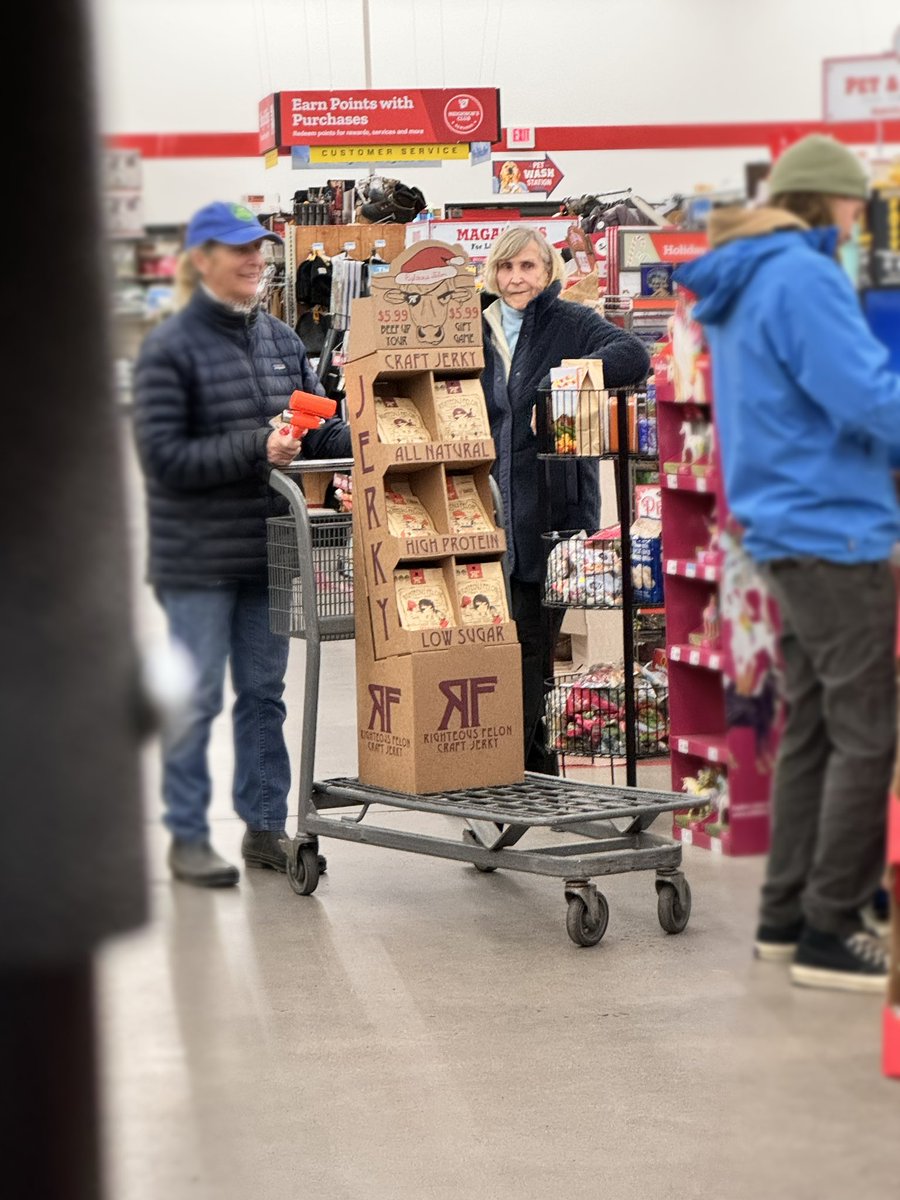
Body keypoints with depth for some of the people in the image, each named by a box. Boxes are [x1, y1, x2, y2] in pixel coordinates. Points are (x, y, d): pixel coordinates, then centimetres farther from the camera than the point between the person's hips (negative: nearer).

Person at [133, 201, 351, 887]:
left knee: (264, 693, 12)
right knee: (196, 698, 1)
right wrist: (256, 449, -23)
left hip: (268, 551, 5)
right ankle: (188, 837, 12)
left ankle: (265, 825, 22)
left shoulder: (283, 341, 9)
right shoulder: (170, 349, -9)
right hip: (199, 559, -5)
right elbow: (163, 456, -15)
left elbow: (324, 429, 12)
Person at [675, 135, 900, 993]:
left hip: (785, 528, 10)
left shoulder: (740, 288, 16)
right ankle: (828, 933, -3)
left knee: (814, 728, 14)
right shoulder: (801, 277, -15)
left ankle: (786, 916, 18)